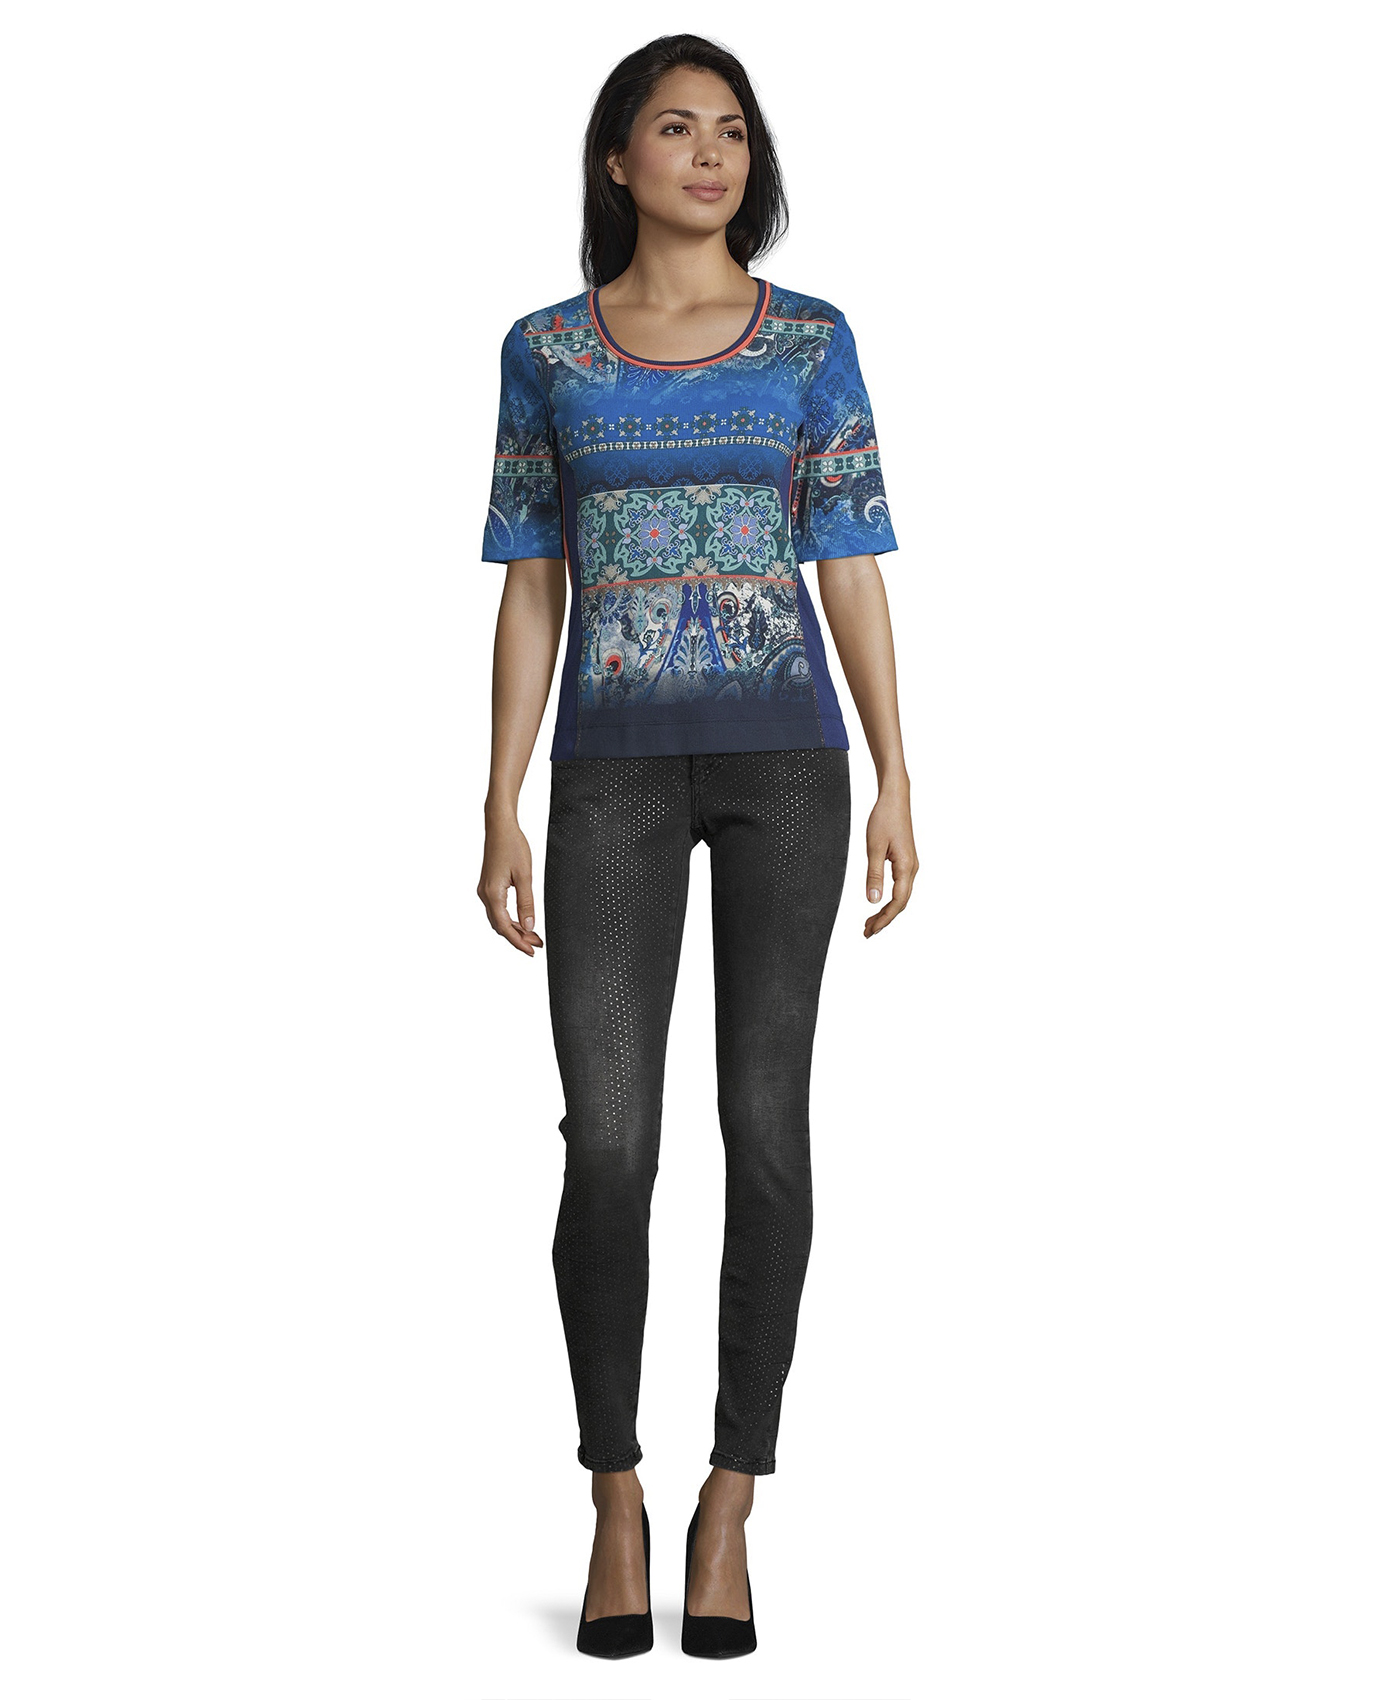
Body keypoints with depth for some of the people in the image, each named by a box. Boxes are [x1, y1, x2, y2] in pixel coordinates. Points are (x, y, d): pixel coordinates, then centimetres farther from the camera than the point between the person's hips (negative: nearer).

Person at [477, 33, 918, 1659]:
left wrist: (897, 780, -5)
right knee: (609, 1144, -7)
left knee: (767, 1127, -2)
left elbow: (852, 567, 3)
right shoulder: (546, 349, 8)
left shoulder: (812, 338, 6)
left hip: (783, 756, 0)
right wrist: (501, 807, 0)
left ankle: (726, 1514, 9)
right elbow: (530, 590, 7)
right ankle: (616, 1506, 10)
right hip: (615, 772, 0)